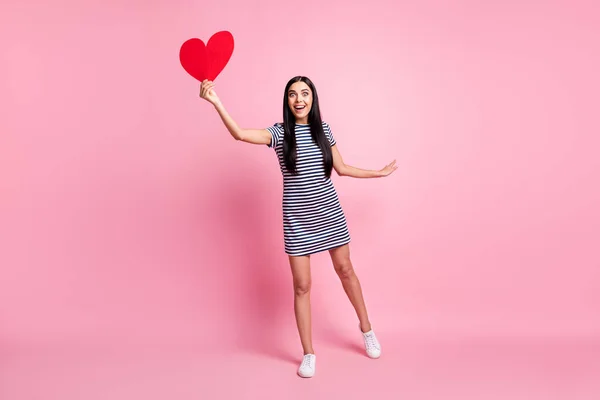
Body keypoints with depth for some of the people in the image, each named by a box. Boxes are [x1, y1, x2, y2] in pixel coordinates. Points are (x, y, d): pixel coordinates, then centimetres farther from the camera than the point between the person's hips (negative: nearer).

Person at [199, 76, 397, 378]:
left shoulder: (323, 129, 3)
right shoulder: (280, 132, -6)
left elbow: (342, 168, 13)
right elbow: (240, 134, -24)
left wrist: (379, 173, 20)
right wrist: (215, 102, -35)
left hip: (329, 211, 3)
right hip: (297, 218, -2)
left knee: (345, 269, 15)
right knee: (302, 285, 3)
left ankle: (366, 328, 39)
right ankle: (309, 354, 21)